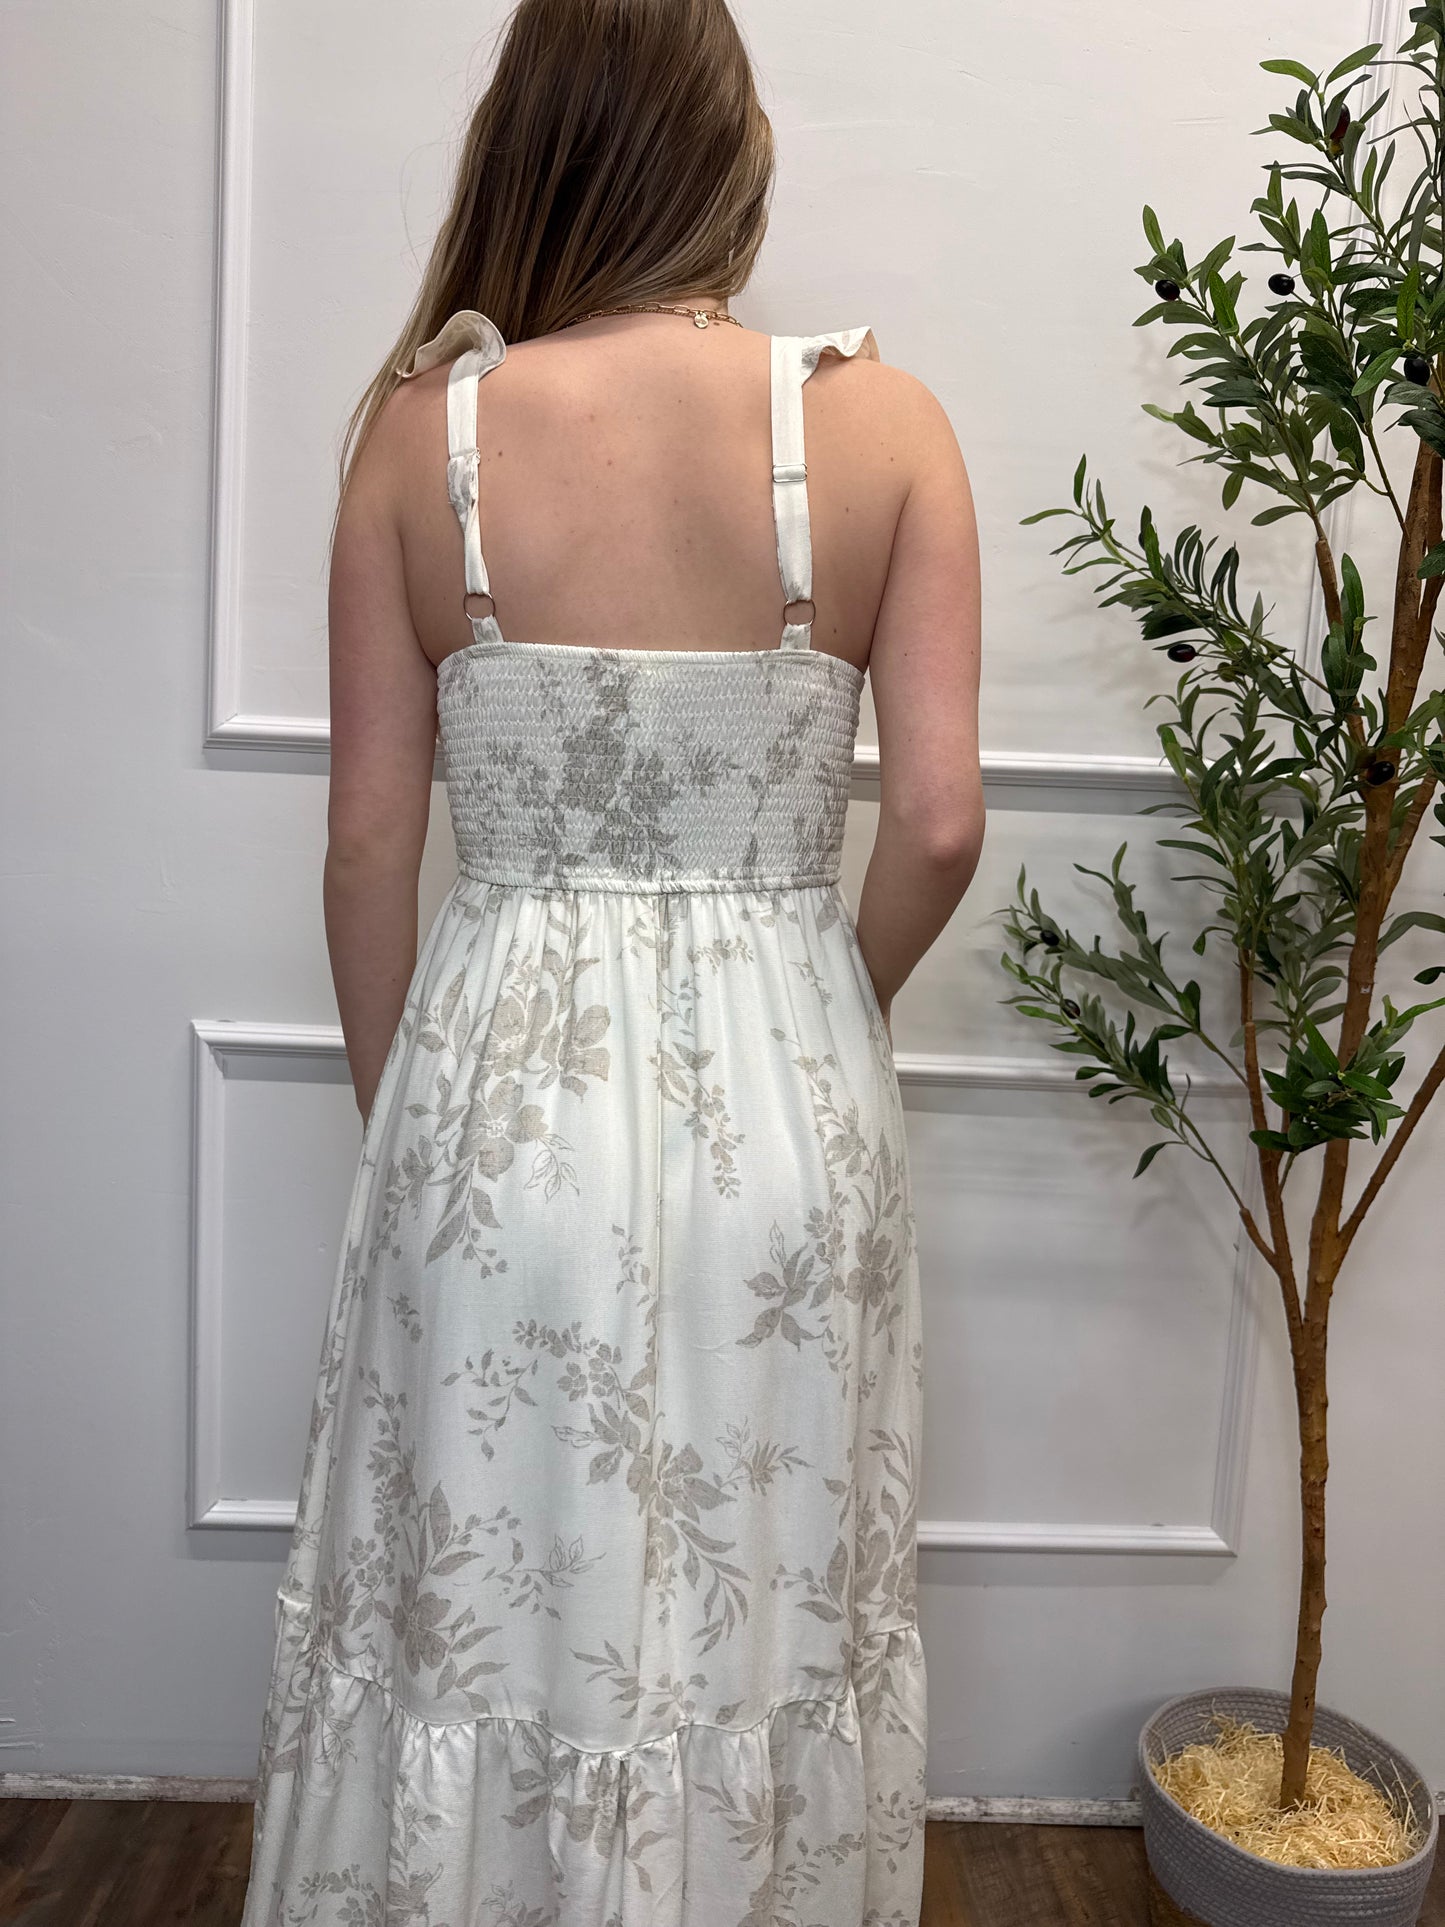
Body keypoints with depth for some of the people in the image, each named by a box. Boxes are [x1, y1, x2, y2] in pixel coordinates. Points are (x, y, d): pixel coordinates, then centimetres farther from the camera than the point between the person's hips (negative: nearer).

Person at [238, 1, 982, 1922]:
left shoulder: (423, 424, -4)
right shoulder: (883, 422, -4)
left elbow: (370, 842, -3)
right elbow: (940, 825, -8)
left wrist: (403, 1112, 11)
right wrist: (830, 1018, 11)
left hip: (502, 1087, 0)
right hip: (784, 1092, 1)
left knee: (476, 1608, 19)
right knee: (763, 1619, 20)